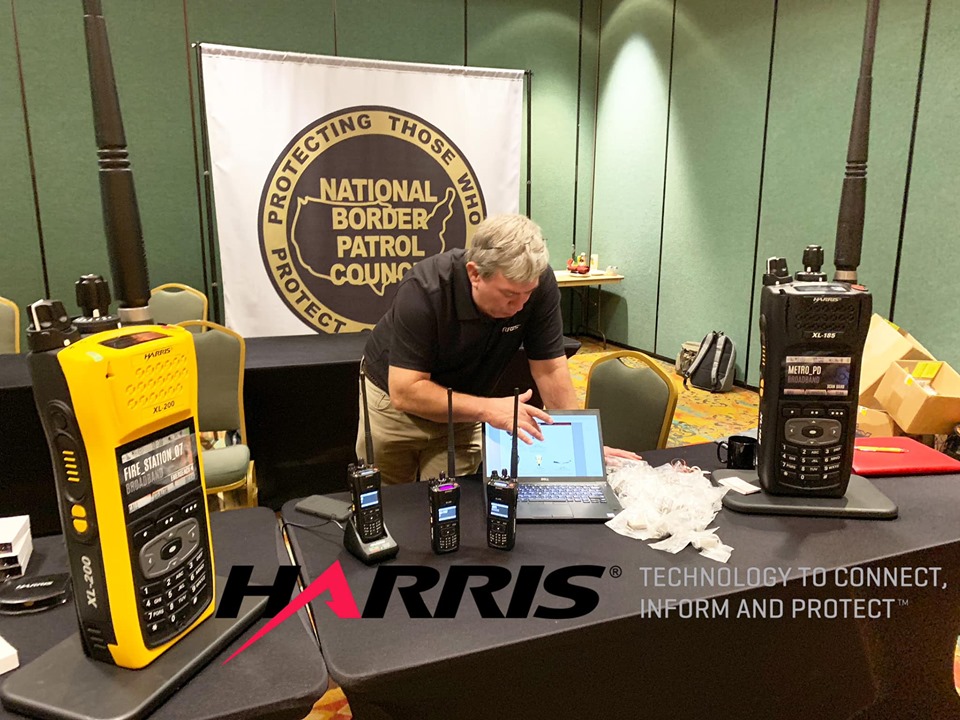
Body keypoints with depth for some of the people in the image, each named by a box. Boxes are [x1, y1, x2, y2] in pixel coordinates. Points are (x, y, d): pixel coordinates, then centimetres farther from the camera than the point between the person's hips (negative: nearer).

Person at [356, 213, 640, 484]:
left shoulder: (539, 283, -24)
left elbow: (550, 369, -17)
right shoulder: (423, 289, -33)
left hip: (459, 409, 2)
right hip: (395, 397, -2)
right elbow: (405, 392, -33)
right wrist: (488, 409, -40)